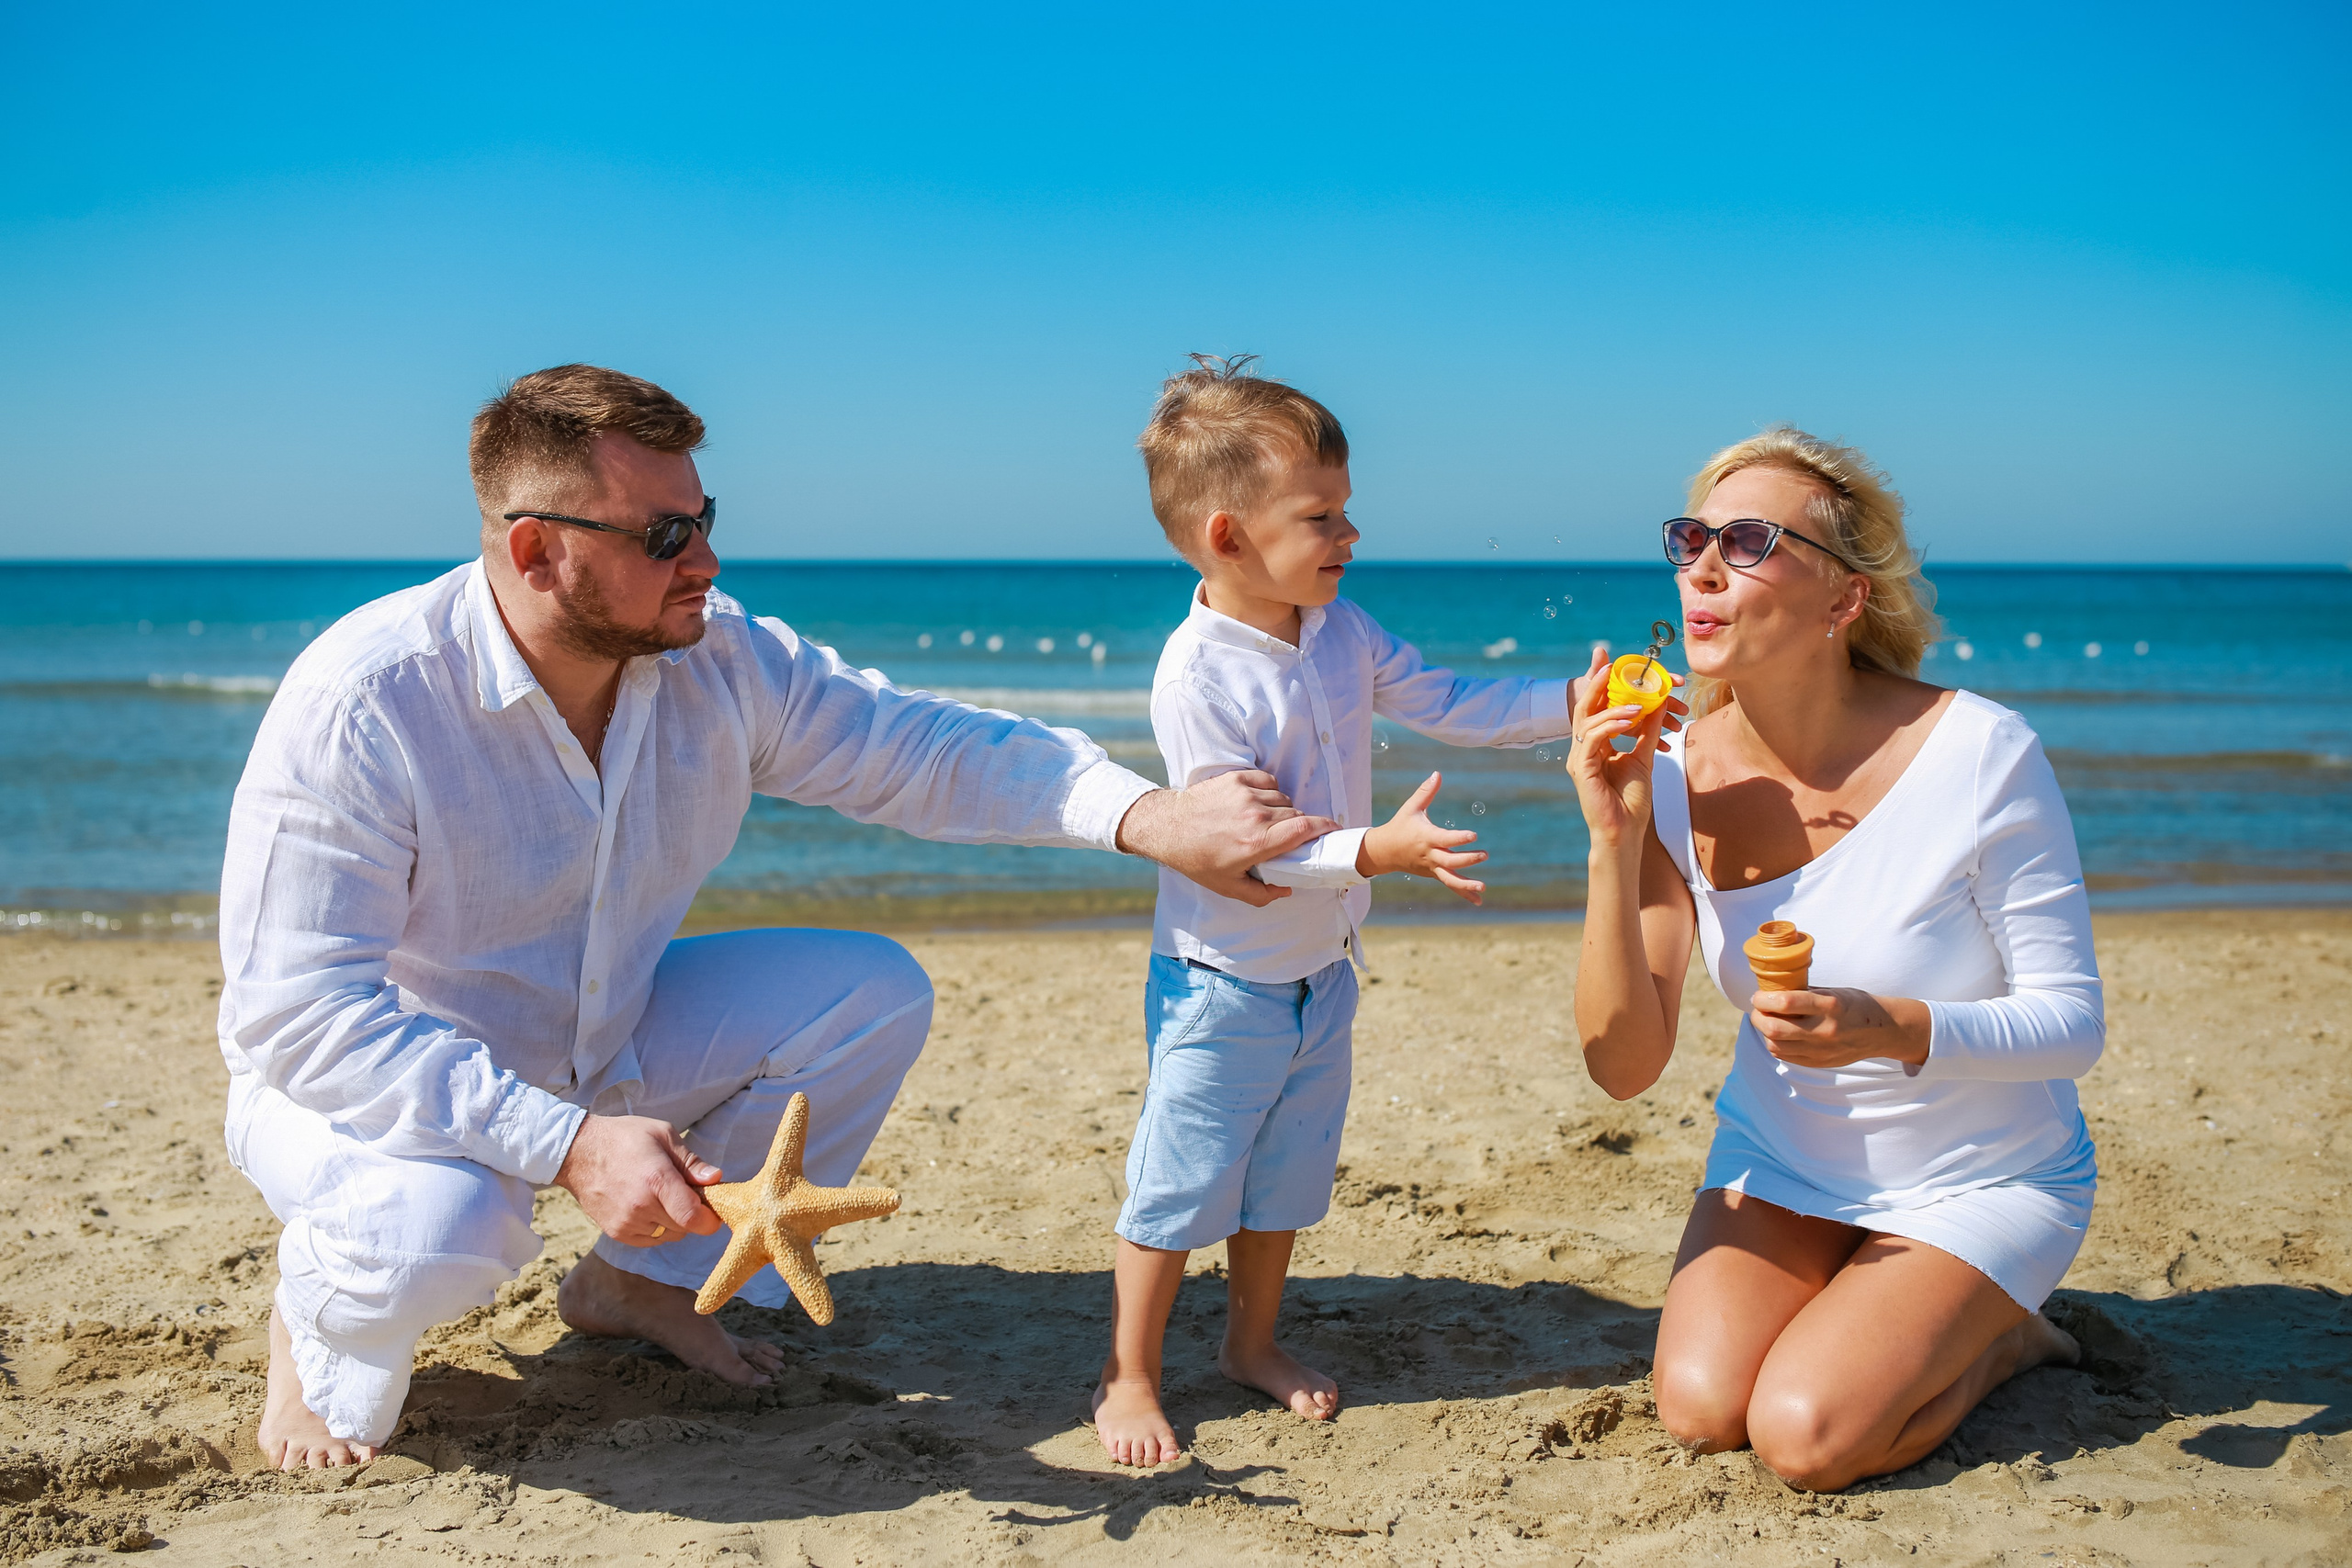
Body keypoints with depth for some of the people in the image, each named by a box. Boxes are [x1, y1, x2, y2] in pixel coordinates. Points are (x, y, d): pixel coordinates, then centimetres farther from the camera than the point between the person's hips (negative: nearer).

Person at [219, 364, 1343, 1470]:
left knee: (875, 994, -7)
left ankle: (639, 1281, 9)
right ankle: (319, 1324, 1)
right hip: (375, 1081, -6)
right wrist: (568, 1146, -41)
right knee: (438, 1228, -39)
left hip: (596, 1049, 6)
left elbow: (922, 750, -10)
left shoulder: (722, 663, -13)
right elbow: (300, 1011, -32)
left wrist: (1146, 816, -27)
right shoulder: (359, 707, -30)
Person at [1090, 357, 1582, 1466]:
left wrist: (1570, 706, -4)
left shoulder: (1341, 634, -1)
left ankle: (1252, 1343, 38)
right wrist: (1379, 851, -36)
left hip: (1320, 973, 7)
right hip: (1223, 985, -7)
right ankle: (1128, 1379, 16)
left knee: (1283, 1178, 19)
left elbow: (1447, 707, 7)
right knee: (1181, 1186, 1)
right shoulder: (1196, 677, -25)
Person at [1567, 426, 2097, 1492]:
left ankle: (1999, 1337, 10)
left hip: (1977, 1177, -4)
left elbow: (2073, 1022, -18)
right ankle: (1850, 1305, 16)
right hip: (1779, 1160, 4)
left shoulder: (1979, 754, -24)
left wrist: (1895, 1030, -38)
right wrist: (1614, 843, -28)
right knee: (1701, 1410, -16)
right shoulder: (1677, 777, -13)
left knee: (1805, 1433, -20)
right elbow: (1622, 1064, -16)